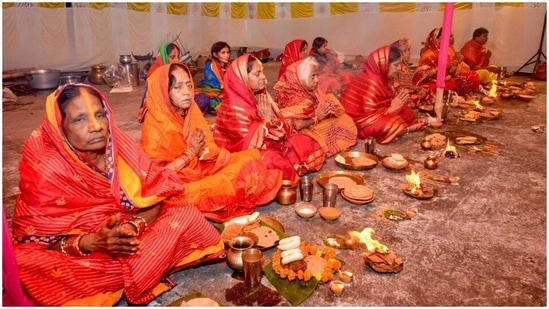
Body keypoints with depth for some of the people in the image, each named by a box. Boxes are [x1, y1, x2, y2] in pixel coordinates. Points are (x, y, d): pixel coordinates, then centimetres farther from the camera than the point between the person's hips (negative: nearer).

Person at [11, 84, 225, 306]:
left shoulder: (120, 144, -11)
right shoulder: (45, 168, -20)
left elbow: (157, 193, -9)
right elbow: (31, 239, -15)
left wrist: (134, 226, -28)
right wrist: (90, 242, -31)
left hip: (130, 239, 3)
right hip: (80, 253, -3)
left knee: (185, 214, -13)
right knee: (25, 262, -33)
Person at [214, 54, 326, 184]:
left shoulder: (258, 96, 1)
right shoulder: (235, 107, -23)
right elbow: (247, 144, -26)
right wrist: (266, 120, -19)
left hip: (266, 143, 8)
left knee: (308, 145, 1)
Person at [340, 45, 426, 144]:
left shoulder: (382, 77, 2)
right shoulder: (372, 82, -26)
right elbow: (368, 114, -28)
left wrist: (399, 99, -8)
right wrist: (392, 108, -24)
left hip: (373, 114, 10)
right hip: (357, 121, -10)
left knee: (407, 112, 10)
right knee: (394, 125, -26)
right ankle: (407, 129, -1)